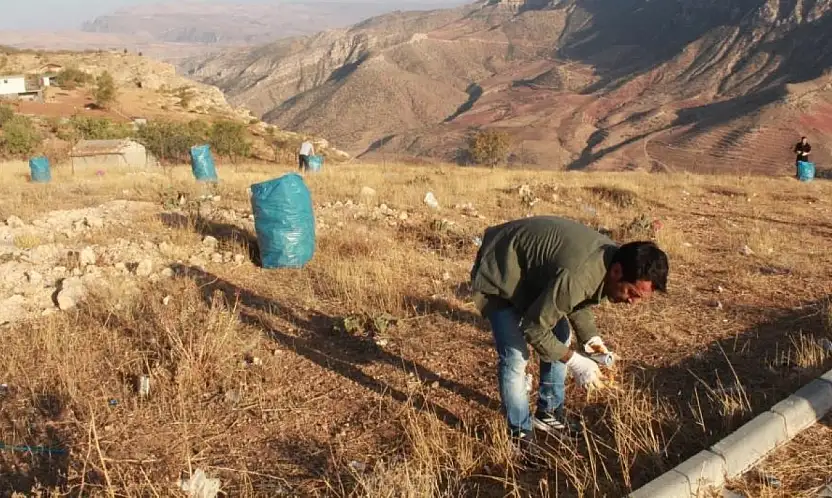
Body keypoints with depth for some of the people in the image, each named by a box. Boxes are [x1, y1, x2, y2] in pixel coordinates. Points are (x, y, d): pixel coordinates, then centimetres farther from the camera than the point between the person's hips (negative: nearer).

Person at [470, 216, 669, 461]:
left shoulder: (611, 258, -11)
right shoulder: (577, 276, -39)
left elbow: (578, 301, 7)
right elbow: (534, 328, -29)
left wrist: (591, 338, -6)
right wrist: (574, 361, -25)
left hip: (533, 269, 9)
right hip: (499, 273, -9)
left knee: (560, 337, 10)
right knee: (515, 356, -14)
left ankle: (548, 412, 27)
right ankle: (520, 435, 4)